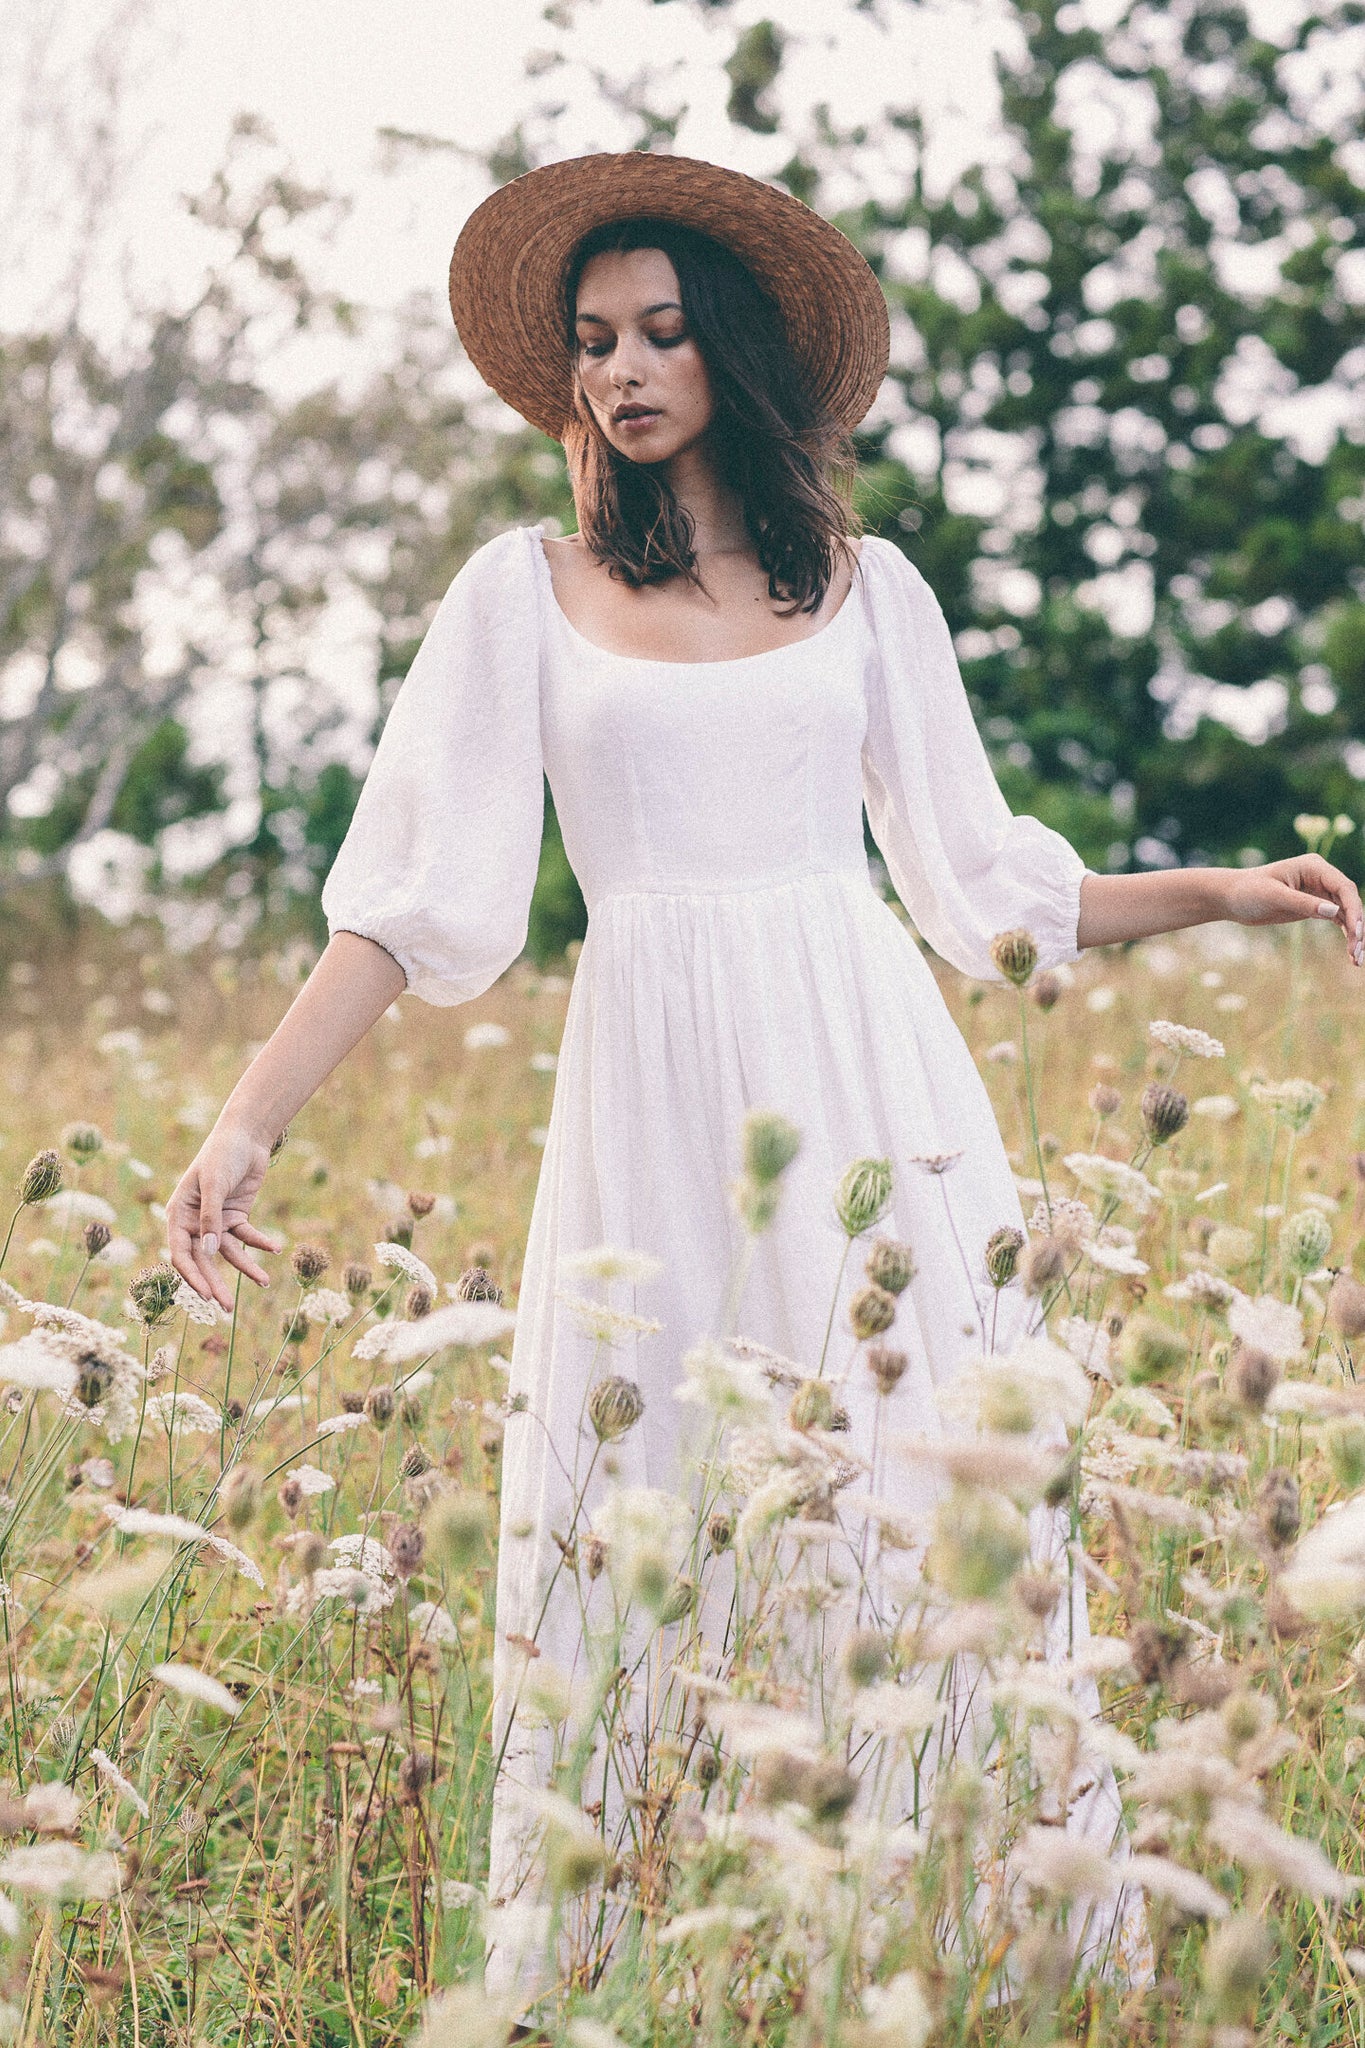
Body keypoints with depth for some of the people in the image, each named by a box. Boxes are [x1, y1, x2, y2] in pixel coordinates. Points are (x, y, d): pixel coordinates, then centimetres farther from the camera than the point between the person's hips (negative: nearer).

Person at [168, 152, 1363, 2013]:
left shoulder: (867, 587, 12)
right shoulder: (525, 590, 8)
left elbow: (981, 881, 15)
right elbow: (419, 893, 2)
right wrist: (248, 1122, -7)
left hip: (872, 1083, 1)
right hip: (655, 1092, -1)